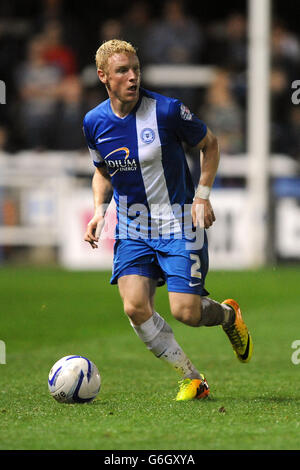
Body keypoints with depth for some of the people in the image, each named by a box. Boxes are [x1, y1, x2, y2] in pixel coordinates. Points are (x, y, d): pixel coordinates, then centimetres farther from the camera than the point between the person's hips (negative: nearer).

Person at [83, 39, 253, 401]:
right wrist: (99, 209, 1)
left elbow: (210, 144, 2)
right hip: (131, 229, 4)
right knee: (135, 308, -16)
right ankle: (191, 379, 3)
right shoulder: (94, 123, -1)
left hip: (178, 223, -4)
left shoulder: (167, 111, -14)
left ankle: (228, 314, 25)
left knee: (185, 312, -13)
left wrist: (202, 195, -9)